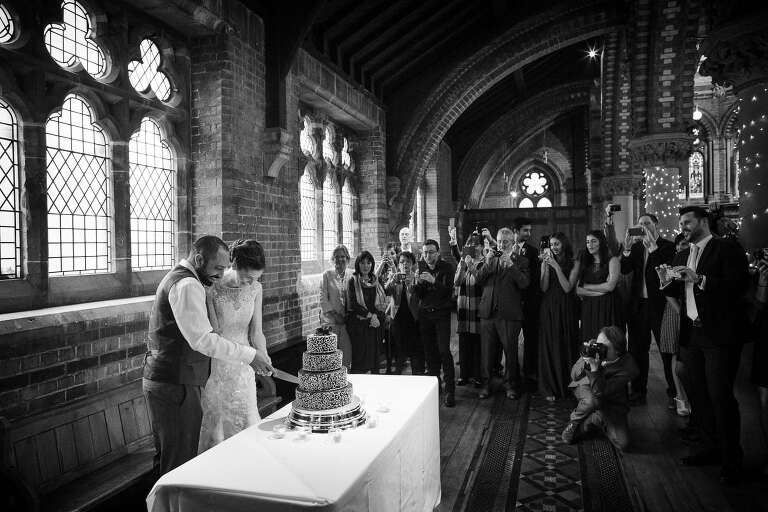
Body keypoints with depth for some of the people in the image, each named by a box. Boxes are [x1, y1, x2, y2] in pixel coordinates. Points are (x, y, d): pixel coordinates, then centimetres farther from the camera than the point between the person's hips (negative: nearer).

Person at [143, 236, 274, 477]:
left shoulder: (176, 277, 16)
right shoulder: (187, 285, -18)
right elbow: (202, 340, -26)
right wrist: (250, 355, -22)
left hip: (162, 381, 11)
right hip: (176, 385, -11)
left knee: (166, 458, 21)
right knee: (181, 461, -3)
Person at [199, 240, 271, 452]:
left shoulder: (255, 288, -4)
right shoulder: (212, 288, -18)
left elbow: (255, 332, -2)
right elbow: (213, 335, -15)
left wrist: (264, 358, -18)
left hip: (243, 366, 4)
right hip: (216, 365, -4)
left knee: (246, 420, 13)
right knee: (215, 422, 9)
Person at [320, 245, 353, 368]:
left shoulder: (351, 275, 7)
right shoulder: (327, 275, 1)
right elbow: (323, 299, -2)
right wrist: (335, 315, -10)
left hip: (347, 320, 2)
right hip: (330, 320, -2)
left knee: (347, 351, 2)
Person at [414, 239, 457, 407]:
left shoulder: (447, 267, -3)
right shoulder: (420, 267, 7)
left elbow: (448, 291, -14)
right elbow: (419, 295, 7)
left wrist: (434, 281, -27)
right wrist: (419, 282, -13)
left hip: (441, 313, -3)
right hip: (425, 314, 3)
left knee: (444, 350, -10)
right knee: (430, 351, 2)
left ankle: (450, 390, -4)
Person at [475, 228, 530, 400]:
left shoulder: (521, 261, 2)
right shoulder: (491, 259, 12)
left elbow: (524, 284, -13)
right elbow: (478, 280, 3)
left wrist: (511, 265, -20)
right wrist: (487, 263, -10)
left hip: (509, 314, -3)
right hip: (487, 312, 3)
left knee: (510, 352, 6)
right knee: (487, 352, 9)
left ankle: (511, 385, 22)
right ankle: (486, 384, 22)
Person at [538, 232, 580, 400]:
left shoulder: (573, 264, 1)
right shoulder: (546, 262, 7)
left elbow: (567, 288, -11)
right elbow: (544, 288, -4)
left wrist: (556, 266, -15)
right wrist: (546, 266, -12)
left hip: (566, 309, -1)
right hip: (549, 309, 1)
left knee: (567, 347, 2)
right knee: (549, 347, 1)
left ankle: (566, 385, 16)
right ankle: (550, 388, 7)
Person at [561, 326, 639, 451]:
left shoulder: (628, 367, -28)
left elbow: (600, 393, -35)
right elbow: (574, 376, -15)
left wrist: (595, 369, -47)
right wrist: (584, 362, -34)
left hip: (612, 404, 0)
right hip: (585, 388, 0)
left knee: (623, 444, -13)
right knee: (591, 400, -38)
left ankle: (595, 422, 14)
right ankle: (574, 421, -6)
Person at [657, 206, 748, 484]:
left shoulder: (727, 249, -4)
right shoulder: (681, 257, 16)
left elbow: (738, 285, -15)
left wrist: (700, 279, -22)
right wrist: (666, 282, -4)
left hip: (719, 335, -6)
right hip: (690, 334, 7)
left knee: (720, 396, -3)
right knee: (696, 393, 11)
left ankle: (731, 460, 11)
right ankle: (710, 447, 26)